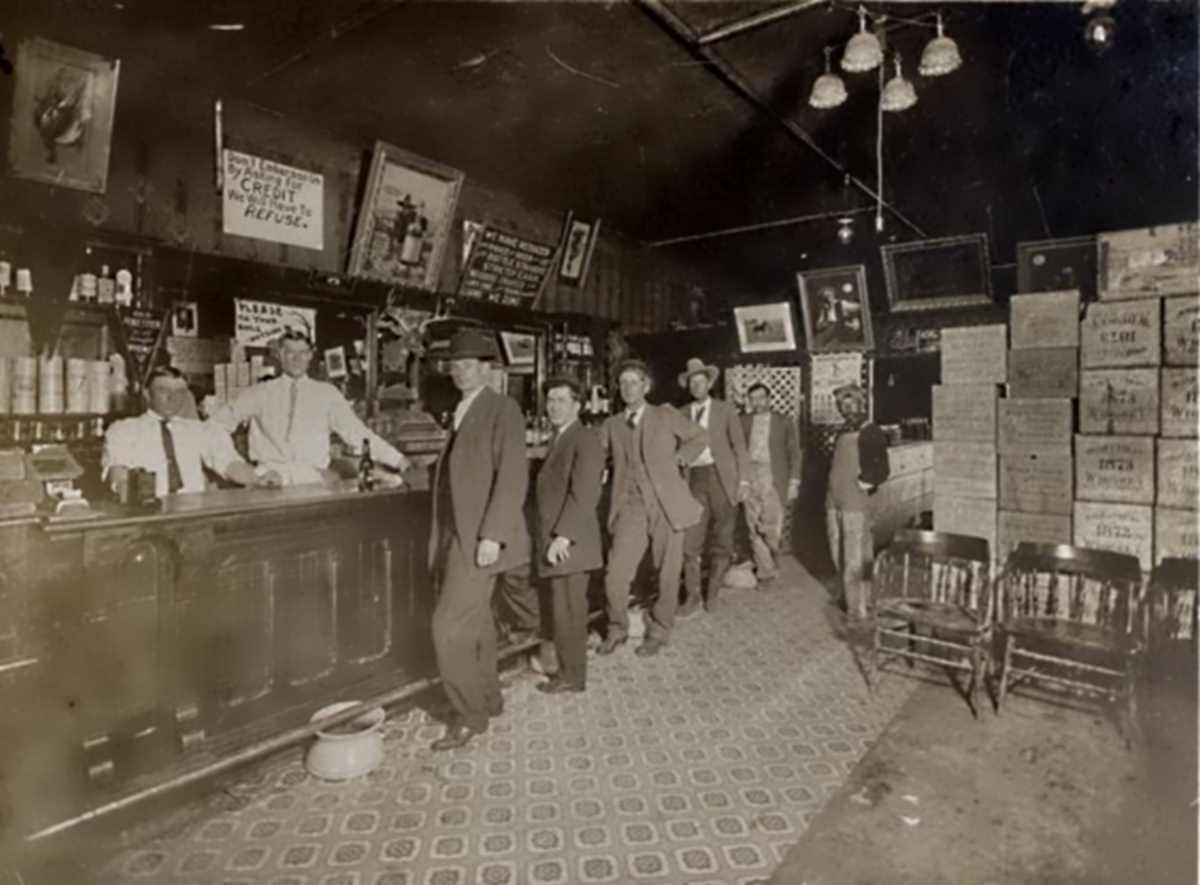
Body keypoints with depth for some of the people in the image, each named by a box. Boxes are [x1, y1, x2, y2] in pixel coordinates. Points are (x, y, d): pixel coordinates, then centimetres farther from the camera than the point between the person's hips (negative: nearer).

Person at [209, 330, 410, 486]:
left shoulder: (327, 393, 10)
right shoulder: (262, 392, 13)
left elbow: (356, 430, 6)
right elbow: (227, 417, 9)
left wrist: (397, 460, -2)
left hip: (312, 479, 0)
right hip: (269, 478, 0)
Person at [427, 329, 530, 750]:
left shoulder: (503, 409, -7)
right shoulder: (460, 412, 16)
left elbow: (513, 476, -16)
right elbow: (458, 473, 15)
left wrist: (492, 535, -22)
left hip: (479, 538, -7)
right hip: (453, 536, 8)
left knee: (450, 626, -9)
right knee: (474, 623, 15)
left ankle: (470, 713, 7)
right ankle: (487, 698, 30)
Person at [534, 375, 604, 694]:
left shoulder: (585, 440, -10)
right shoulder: (557, 440, 17)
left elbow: (583, 494, -19)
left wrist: (563, 535, -23)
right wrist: (551, 536, 9)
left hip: (569, 543, -8)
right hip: (553, 539, 8)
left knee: (568, 610, 1)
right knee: (564, 608, 18)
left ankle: (571, 676, 15)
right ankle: (567, 666, 31)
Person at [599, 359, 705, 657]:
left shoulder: (665, 416, 6)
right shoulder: (611, 426, 11)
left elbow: (700, 436, 15)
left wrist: (680, 458, 6)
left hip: (666, 505, -1)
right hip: (630, 507, 1)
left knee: (667, 575, 6)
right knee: (615, 576, -8)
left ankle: (659, 631, 28)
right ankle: (617, 629, 18)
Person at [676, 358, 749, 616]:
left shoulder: (724, 410, 6)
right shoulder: (682, 414, 10)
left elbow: (739, 445, 3)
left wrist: (744, 480, -5)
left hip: (722, 477, -1)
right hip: (695, 479, 1)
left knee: (722, 541, 4)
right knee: (690, 541, -2)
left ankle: (713, 593, 20)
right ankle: (692, 596, 12)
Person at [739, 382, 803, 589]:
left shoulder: (784, 422, 8)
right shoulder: (743, 422, 11)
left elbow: (795, 454, 7)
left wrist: (793, 482, 0)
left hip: (773, 479, -2)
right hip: (749, 477, 2)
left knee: (771, 528, -7)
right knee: (754, 529, 0)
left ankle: (770, 562, 19)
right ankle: (766, 572, 12)